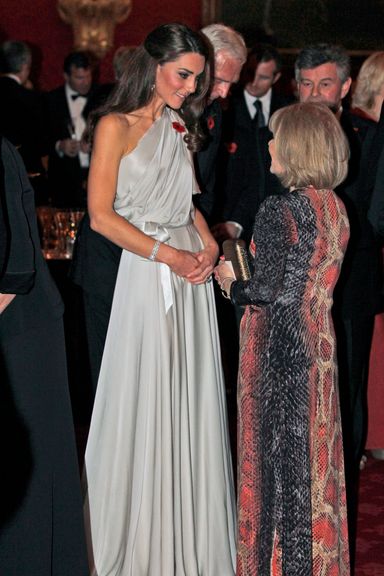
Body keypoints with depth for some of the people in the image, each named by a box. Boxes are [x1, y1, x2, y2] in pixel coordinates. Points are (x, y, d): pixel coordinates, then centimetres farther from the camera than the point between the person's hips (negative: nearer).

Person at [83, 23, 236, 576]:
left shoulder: (179, 126, 13)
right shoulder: (116, 125, -7)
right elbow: (102, 215, -13)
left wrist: (208, 244, 0)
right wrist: (171, 256, -14)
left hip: (192, 271, 6)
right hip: (145, 274, -6)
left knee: (190, 402, 9)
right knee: (145, 402, 1)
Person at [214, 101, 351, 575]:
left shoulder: (278, 210, -19)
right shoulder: (336, 207, 4)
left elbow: (267, 289, -21)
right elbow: (321, 277, 9)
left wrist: (231, 285, -2)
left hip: (278, 341, -7)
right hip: (319, 340, 7)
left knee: (279, 448, 4)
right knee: (315, 447, 16)